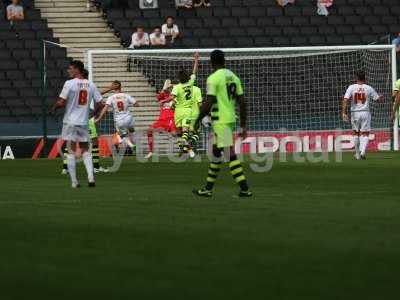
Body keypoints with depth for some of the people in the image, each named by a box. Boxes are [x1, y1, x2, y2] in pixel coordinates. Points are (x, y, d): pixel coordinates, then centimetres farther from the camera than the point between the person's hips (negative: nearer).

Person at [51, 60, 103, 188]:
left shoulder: (69, 84, -11)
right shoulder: (91, 85, 3)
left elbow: (61, 102, -14)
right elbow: (99, 102, 5)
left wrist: (54, 107, 6)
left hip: (70, 122, -4)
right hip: (84, 122, 4)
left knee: (71, 151, 0)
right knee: (85, 150, 13)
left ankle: (74, 181, -1)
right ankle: (91, 176, -2)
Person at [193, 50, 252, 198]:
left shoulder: (213, 78, -12)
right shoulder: (233, 77, 10)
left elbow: (208, 103, -17)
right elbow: (242, 103, 10)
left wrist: (198, 120, -5)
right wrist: (243, 126, 14)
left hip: (220, 121, -8)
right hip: (231, 118, 8)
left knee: (231, 154, -10)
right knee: (216, 152, 17)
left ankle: (244, 188, -15)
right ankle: (208, 188, 25)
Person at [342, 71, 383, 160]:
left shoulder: (351, 87, -2)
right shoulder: (369, 88, -1)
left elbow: (345, 100, -12)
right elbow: (377, 98, 10)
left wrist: (344, 112, -14)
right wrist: (381, 97, 34)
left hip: (355, 113, 1)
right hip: (365, 113, -1)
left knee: (356, 133, 16)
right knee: (365, 134, 2)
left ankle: (358, 154, 21)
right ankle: (363, 151, -21)